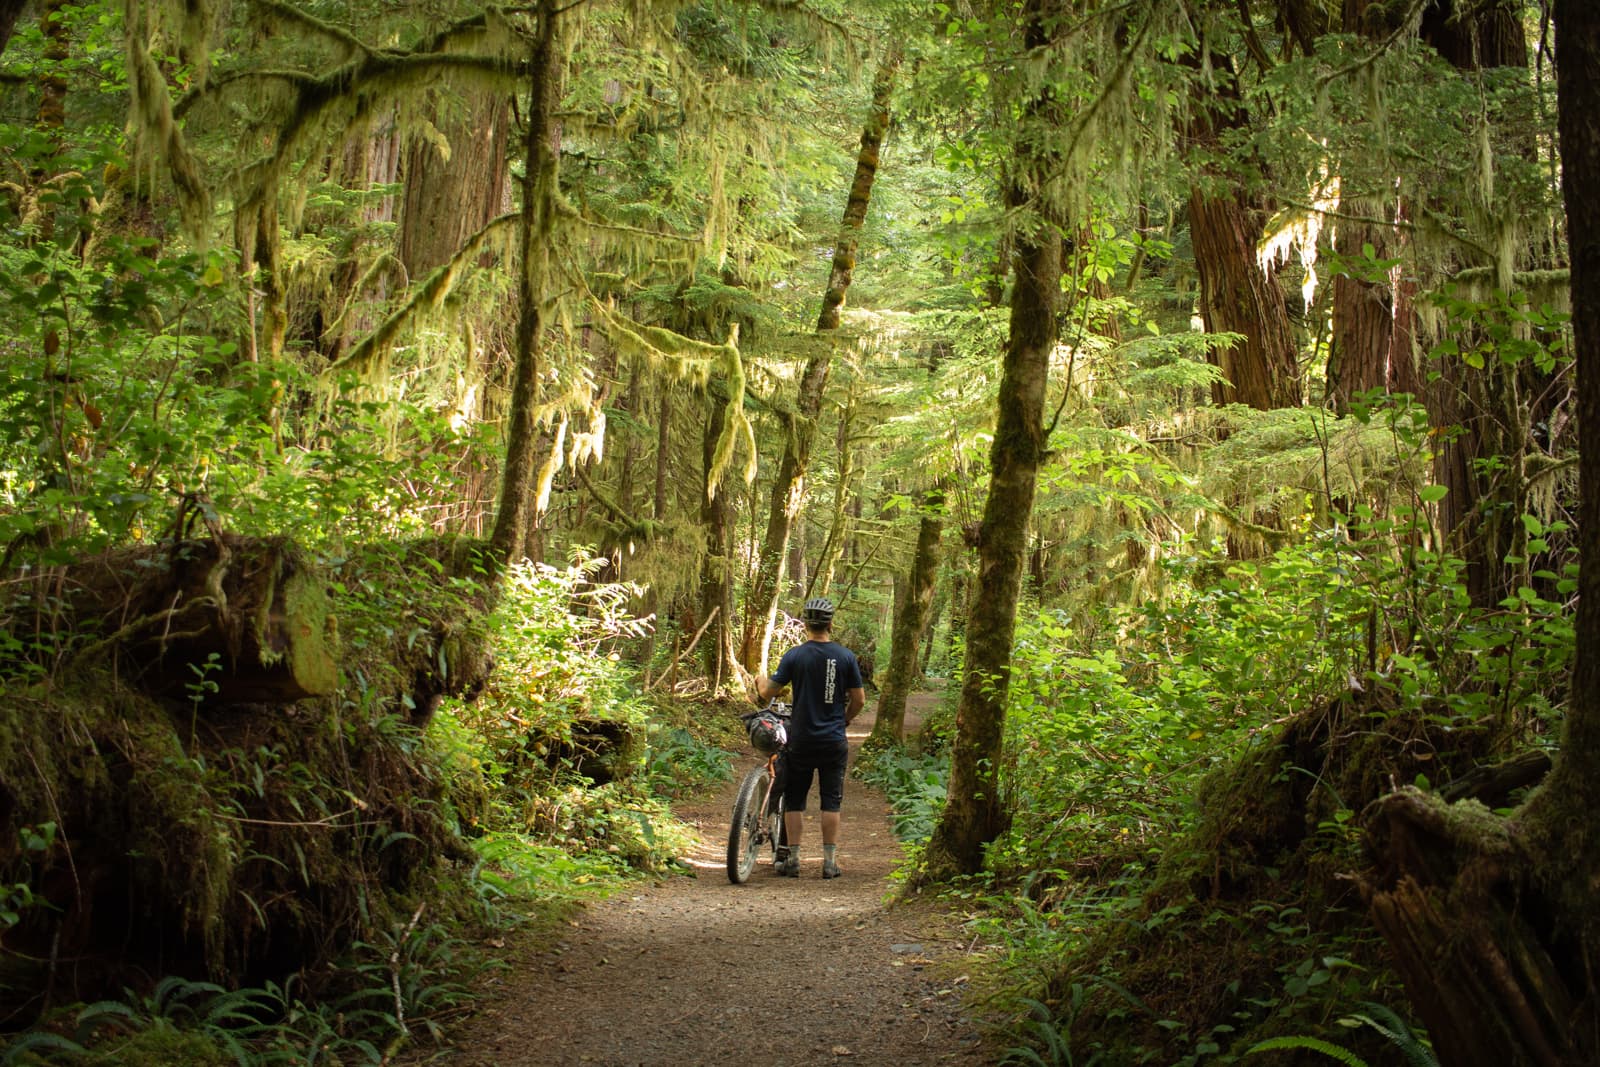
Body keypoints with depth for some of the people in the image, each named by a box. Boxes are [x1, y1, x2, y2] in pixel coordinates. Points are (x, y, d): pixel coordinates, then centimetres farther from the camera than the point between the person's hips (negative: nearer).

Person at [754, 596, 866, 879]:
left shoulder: (794, 656, -8)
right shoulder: (846, 656, -4)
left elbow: (767, 693, -5)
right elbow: (859, 699, 1)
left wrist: (761, 680, 17)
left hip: (801, 741, -1)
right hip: (834, 741, 1)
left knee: (794, 800, 8)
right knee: (830, 802, 7)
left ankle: (792, 859, 7)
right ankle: (830, 861, 7)